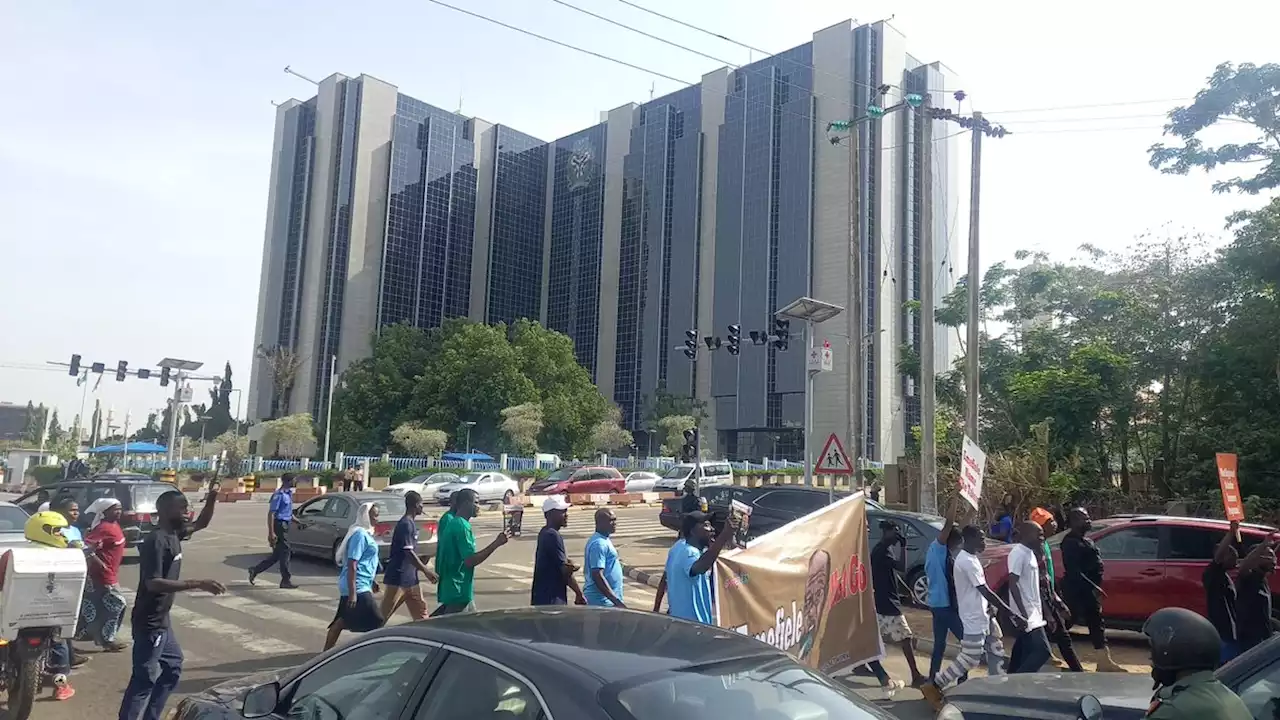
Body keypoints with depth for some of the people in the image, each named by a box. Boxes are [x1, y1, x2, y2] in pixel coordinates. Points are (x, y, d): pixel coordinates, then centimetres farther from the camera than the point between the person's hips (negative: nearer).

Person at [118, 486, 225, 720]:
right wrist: (198, 584, -33)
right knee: (144, 679, -5)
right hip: (149, 623, -10)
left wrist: (212, 499, 3)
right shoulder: (156, 541, -21)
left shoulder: (174, 535, 6)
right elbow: (153, 583, -29)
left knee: (172, 666, 21)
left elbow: (200, 524, 23)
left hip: (162, 620, 10)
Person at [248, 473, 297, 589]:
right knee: (285, 552, -4)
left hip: (284, 526, 9)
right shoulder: (279, 495, -13)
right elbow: (271, 514, -18)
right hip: (279, 526, -9)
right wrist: (271, 533, -22)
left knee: (277, 555, 12)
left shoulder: (288, 494, 15)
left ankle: (255, 571, 20)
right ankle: (286, 581, 2)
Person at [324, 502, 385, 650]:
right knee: (376, 622, -5)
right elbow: (352, 565, -22)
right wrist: (353, 593, -25)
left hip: (359, 585, 10)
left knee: (343, 620, 14)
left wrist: (371, 582, 29)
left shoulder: (365, 533, 13)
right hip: (357, 587, -10)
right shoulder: (360, 534, -17)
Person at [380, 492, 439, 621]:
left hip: (410, 578, 10)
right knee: (385, 612, 0)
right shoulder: (405, 524, -18)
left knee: (420, 610, 12)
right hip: (399, 577, -10)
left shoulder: (411, 523, 11)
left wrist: (424, 569, 20)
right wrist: (426, 571, -17)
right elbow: (409, 553, -22)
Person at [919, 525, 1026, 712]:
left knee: (996, 652, 12)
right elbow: (985, 591, -25)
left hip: (983, 615, 10)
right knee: (970, 659, -4)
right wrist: (1012, 614, -24)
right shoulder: (968, 561, -22)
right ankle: (933, 687, 4)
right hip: (974, 619, -10)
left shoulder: (968, 557, 10)